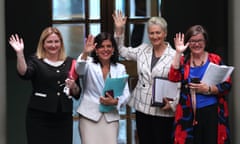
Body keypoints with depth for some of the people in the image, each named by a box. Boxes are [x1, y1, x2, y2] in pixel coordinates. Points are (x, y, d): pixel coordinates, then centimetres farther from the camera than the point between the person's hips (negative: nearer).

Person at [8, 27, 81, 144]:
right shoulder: (35, 61, 2)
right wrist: (20, 53, -33)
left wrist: (73, 86, -6)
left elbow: (77, 94, 15)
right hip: (39, 117, -3)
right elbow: (24, 73, -21)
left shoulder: (70, 62, 11)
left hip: (64, 117, 3)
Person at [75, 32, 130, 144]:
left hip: (111, 117, 2)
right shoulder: (89, 64, 1)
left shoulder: (120, 68, 9)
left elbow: (126, 93, 4)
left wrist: (115, 101, -17)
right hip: (90, 115, -2)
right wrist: (85, 53, -41)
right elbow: (80, 70, -23)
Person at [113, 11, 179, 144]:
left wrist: (172, 103, -19)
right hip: (142, 108, 5)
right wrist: (119, 30, 10)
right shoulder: (143, 50, 8)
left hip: (162, 111, -5)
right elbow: (122, 51, 20)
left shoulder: (174, 56, -8)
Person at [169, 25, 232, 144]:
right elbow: (173, 77, -13)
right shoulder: (183, 61, 6)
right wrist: (178, 53, -14)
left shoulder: (215, 60, 2)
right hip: (189, 114, 1)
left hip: (212, 113, -1)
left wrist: (208, 89, -15)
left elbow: (227, 86, 0)